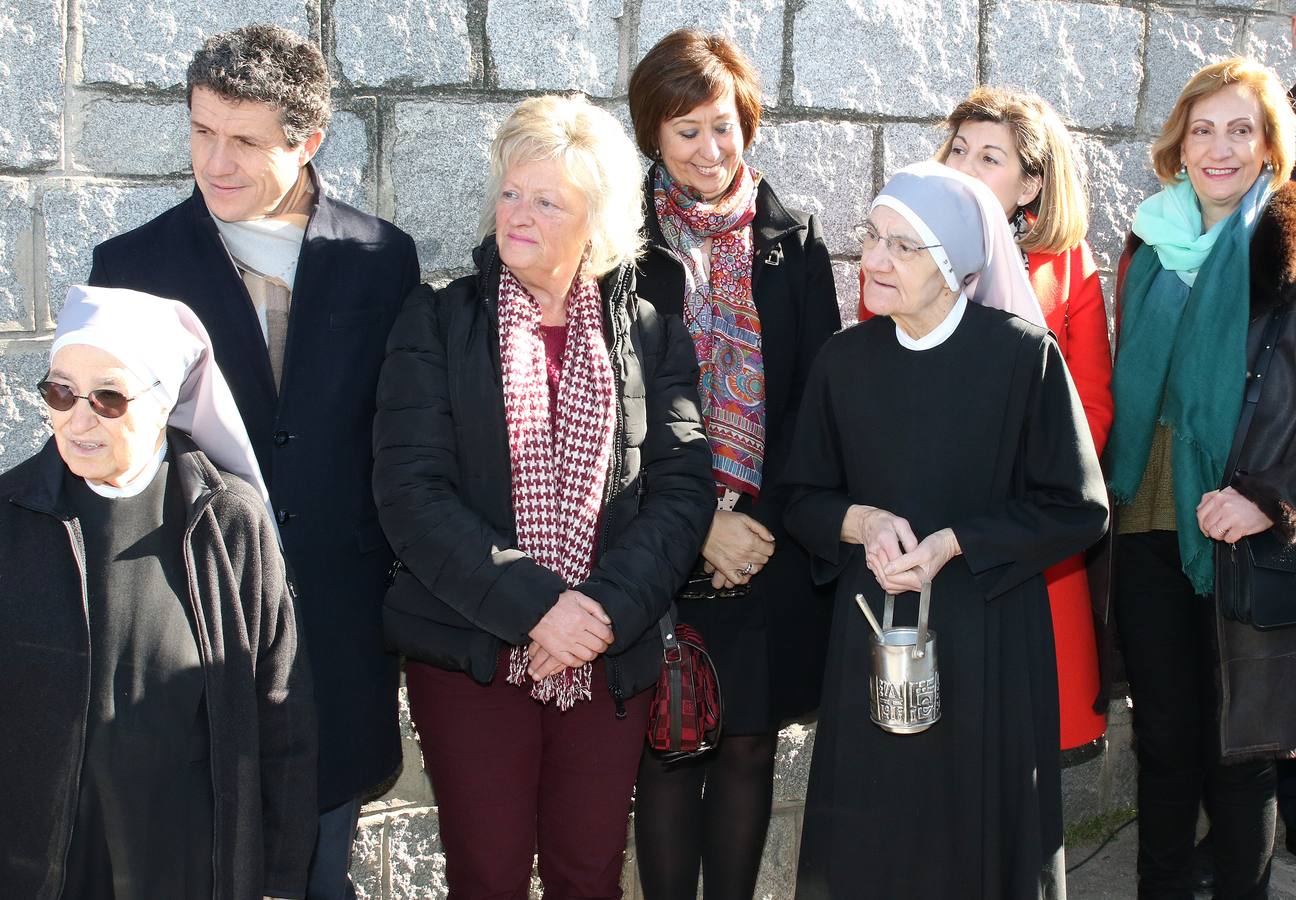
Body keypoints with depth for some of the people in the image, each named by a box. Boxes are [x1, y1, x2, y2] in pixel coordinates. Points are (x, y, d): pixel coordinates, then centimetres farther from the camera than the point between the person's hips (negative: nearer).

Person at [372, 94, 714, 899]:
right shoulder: (439, 322, 1)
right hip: (471, 653, -1)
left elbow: (682, 488, -1)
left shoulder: (650, 336, 6)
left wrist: (609, 608, -16)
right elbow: (410, 490, -9)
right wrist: (532, 607, -17)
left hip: (611, 660, 2)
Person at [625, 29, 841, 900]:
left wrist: (757, 520, -8)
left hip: (770, 552, 2)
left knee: (749, 744, 8)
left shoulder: (794, 241, 7)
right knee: (667, 749, 5)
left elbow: (817, 396, 4)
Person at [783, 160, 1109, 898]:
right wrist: (862, 522, -12)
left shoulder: (1023, 355, -10)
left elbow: (1079, 510, -6)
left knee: (982, 834, 7)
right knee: (868, 837, 7)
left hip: (991, 637, -3)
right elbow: (805, 499, 9)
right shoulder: (846, 359, 1)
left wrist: (952, 543, -15)